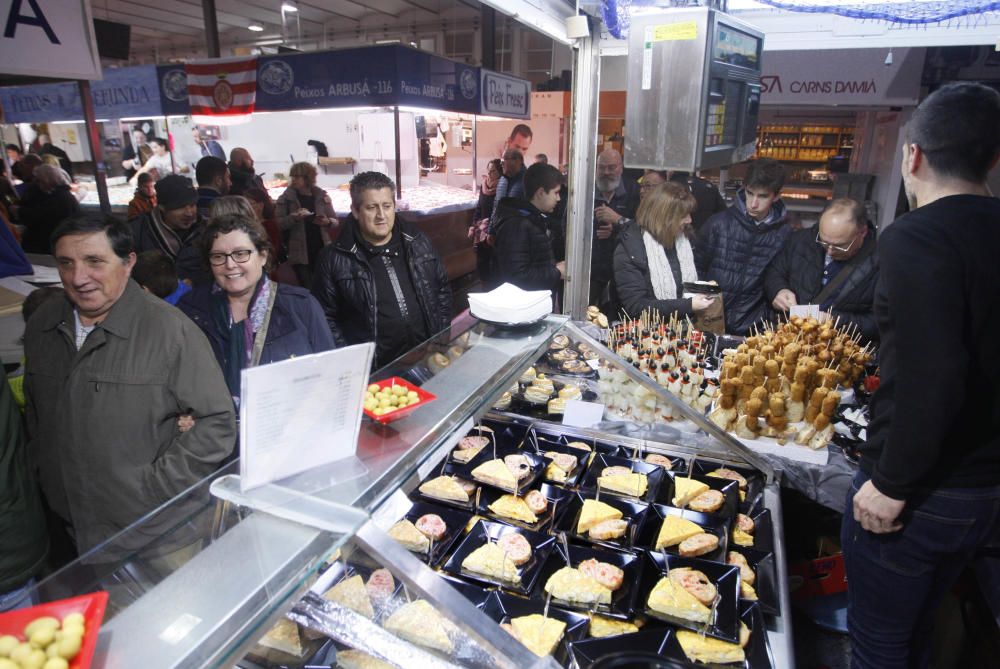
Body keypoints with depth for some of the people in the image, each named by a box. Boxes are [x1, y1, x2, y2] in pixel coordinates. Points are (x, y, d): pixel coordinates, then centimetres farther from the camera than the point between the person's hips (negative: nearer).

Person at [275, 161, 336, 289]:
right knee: (306, 287, -2)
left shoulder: (322, 196, 4)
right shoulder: (285, 198, 1)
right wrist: (294, 217, -19)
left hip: (321, 250, 1)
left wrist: (327, 222, -13)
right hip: (299, 252, -1)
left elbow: (335, 220, 9)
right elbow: (279, 223, -3)